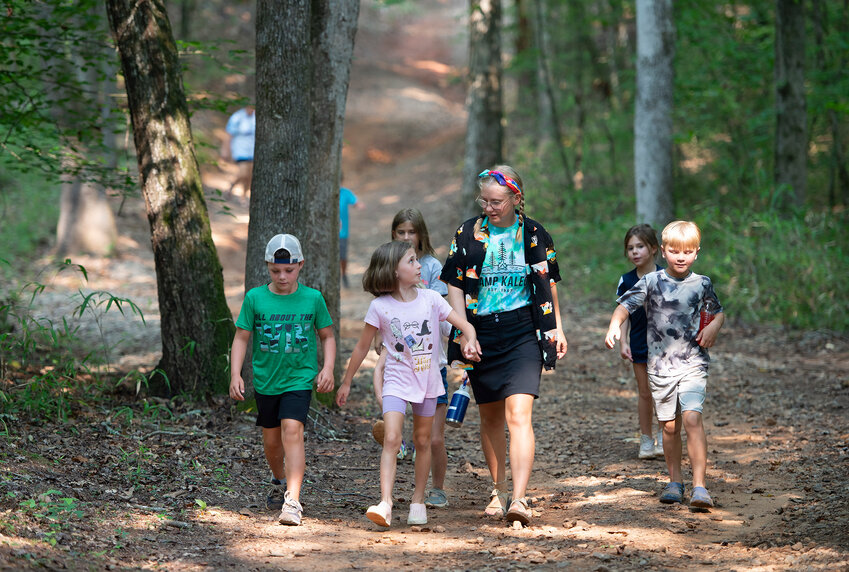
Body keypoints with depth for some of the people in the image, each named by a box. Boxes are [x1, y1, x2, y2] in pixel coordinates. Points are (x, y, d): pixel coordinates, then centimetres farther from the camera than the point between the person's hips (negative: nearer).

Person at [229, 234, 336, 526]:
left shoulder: (312, 299, -2)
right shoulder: (255, 298, -2)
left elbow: (327, 336, 9)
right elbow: (241, 338, 2)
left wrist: (327, 368, -5)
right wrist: (235, 374, -8)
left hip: (299, 379, -2)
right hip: (265, 381, 2)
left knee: (292, 431, -19)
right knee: (271, 439, 14)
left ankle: (293, 501, -24)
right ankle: (279, 483, 43)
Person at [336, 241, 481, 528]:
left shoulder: (430, 299, -4)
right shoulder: (380, 307, -9)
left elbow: (465, 325, -3)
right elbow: (363, 347, 1)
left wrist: (470, 342, -26)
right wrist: (346, 383, 8)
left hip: (428, 381, 3)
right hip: (397, 382, -3)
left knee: (422, 441, 12)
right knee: (391, 439, -17)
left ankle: (418, 502, 25)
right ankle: (385, 503, -24)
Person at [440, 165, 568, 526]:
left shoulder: (534, 235, 1)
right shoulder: (467, 234, 2)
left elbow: (547, 284, 14)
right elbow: (455, 287, 4)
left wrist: (556, 329, 15)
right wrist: (463, 332, -6)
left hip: (523, 333, -2)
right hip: (480, 335, 2)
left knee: (518, 415, -15)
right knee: (490, 417, 12)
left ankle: (518, 499, -23)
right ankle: (499, 490, 29)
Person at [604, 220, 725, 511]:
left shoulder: (702, 284, 4)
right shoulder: (652, 282, 1)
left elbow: (718, 312, 18)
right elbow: (625, 305, 0)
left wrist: (713, 326, -4)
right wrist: (614, 326, -20)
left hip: (693, 363, -1)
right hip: (660, 364, 1)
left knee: (692, 418, -18)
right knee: (669, 426, 8)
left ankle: (699, 486, -21)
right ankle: (675, 482, 25)